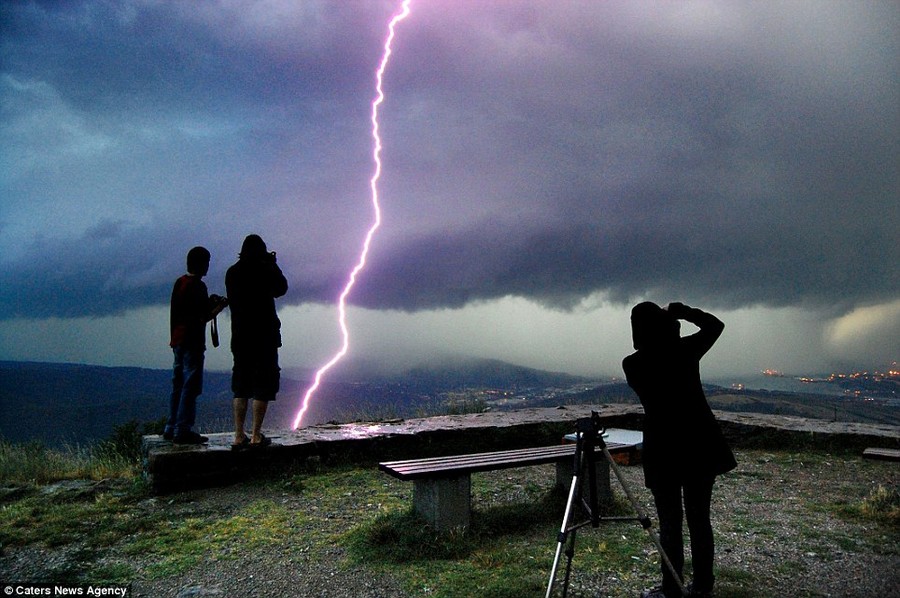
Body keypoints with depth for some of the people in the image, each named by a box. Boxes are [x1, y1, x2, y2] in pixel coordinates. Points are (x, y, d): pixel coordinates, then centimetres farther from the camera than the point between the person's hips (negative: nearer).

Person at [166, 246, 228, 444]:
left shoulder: (179, 282, 13)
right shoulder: (197, 285, -13)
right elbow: (203, 318, -16)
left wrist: (210, 303, 17)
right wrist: (220, 306, -3)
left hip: (178, 340, 9)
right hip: (192, 341, -9)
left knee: (178, 385, 14)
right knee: (191, 386, -5)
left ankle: (171, 428, 18)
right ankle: (182, 431, -4)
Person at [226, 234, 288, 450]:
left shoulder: (232, 272, 5)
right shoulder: (264, 270, -10)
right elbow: (281, 289, 4)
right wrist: (273, 264, 11)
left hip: (240, 336, 5)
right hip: (264, 335, -5)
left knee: (241, 384, 11)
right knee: (264, 384, 2)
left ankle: (239, 436, 10)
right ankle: (256, 436, 0)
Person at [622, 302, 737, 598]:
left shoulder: (632, 364, -8)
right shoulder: (685, 350, -4)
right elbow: (715, 325, 14)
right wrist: (681, 311, 14)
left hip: (663, 450, -3)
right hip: (700, 446, 3)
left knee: (669, 523, 5)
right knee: (700, 518, 13)